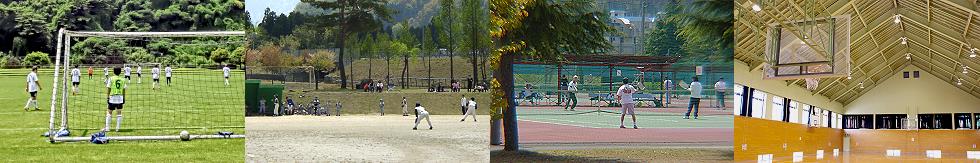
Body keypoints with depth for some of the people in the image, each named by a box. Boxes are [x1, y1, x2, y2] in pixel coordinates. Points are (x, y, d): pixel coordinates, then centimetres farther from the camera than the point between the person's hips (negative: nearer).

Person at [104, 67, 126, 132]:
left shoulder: (111, 78, -3)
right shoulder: (122, 79, 5)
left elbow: (108, 88, -5)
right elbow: (124, 90, 7)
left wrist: (107, 97, -2)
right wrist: (124, 98, 13)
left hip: (113, 97, -2)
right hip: (120, 98, 2)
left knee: (109, 112, 5)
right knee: (119, 113, 5)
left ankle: (107, 128, 3)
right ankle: (117, 128, 5)